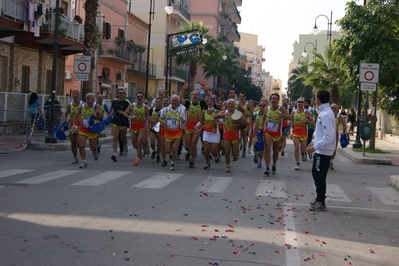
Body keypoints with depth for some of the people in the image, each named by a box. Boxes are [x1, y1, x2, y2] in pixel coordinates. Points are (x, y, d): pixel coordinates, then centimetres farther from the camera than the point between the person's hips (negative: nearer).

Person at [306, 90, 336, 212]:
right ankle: (319, 198, 30)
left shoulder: (326, 115, -22)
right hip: (320, 150, 10)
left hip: (323, 152, -10)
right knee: (315, 174, 18)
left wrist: (315, 147, -23)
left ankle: (321, 203, 10)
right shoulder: (324, 112, 9)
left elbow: (329, 136, -27)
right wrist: (314, 141, 13)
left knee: (320, 176, -1)